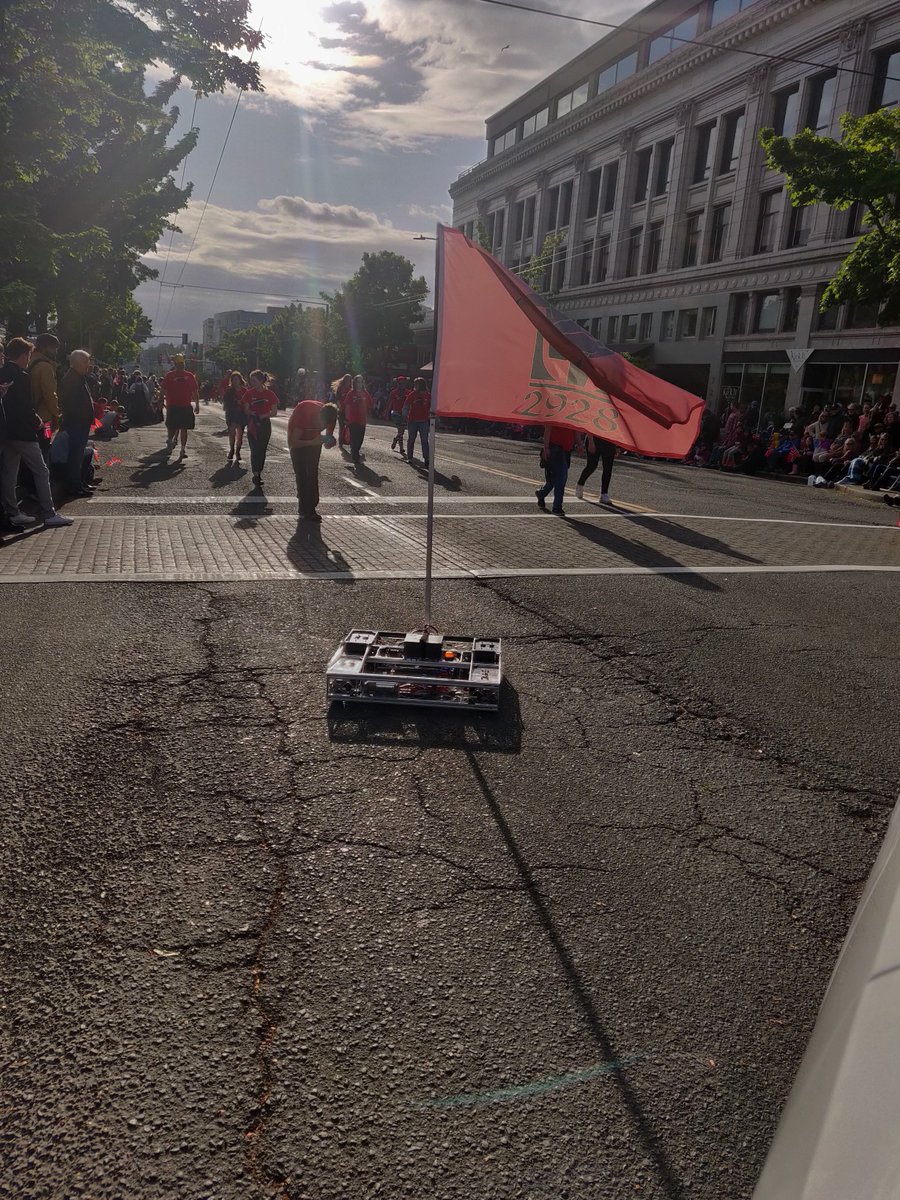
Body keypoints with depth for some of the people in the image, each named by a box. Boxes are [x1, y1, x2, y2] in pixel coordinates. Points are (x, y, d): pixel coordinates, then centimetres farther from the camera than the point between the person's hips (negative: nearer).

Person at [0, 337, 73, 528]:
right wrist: (38, 422, -2)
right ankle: (49, 514, -1)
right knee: (41, 472, -1)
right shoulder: (21, 377, -15)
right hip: (22, 433, -8)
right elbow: (27, 408, -18)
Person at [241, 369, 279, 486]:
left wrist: (262, 416, -14)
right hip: (252, 424, -1)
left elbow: (274, 412, -3)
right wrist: (252, 414, -19)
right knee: (255, 450, -6)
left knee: (262, 449, 7)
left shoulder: (269, 394, -4)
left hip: (265, 424, 1)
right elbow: (246, 409, 1)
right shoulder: (249, 393, -2)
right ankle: (256, 475, -7)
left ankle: (259, 473, 19)